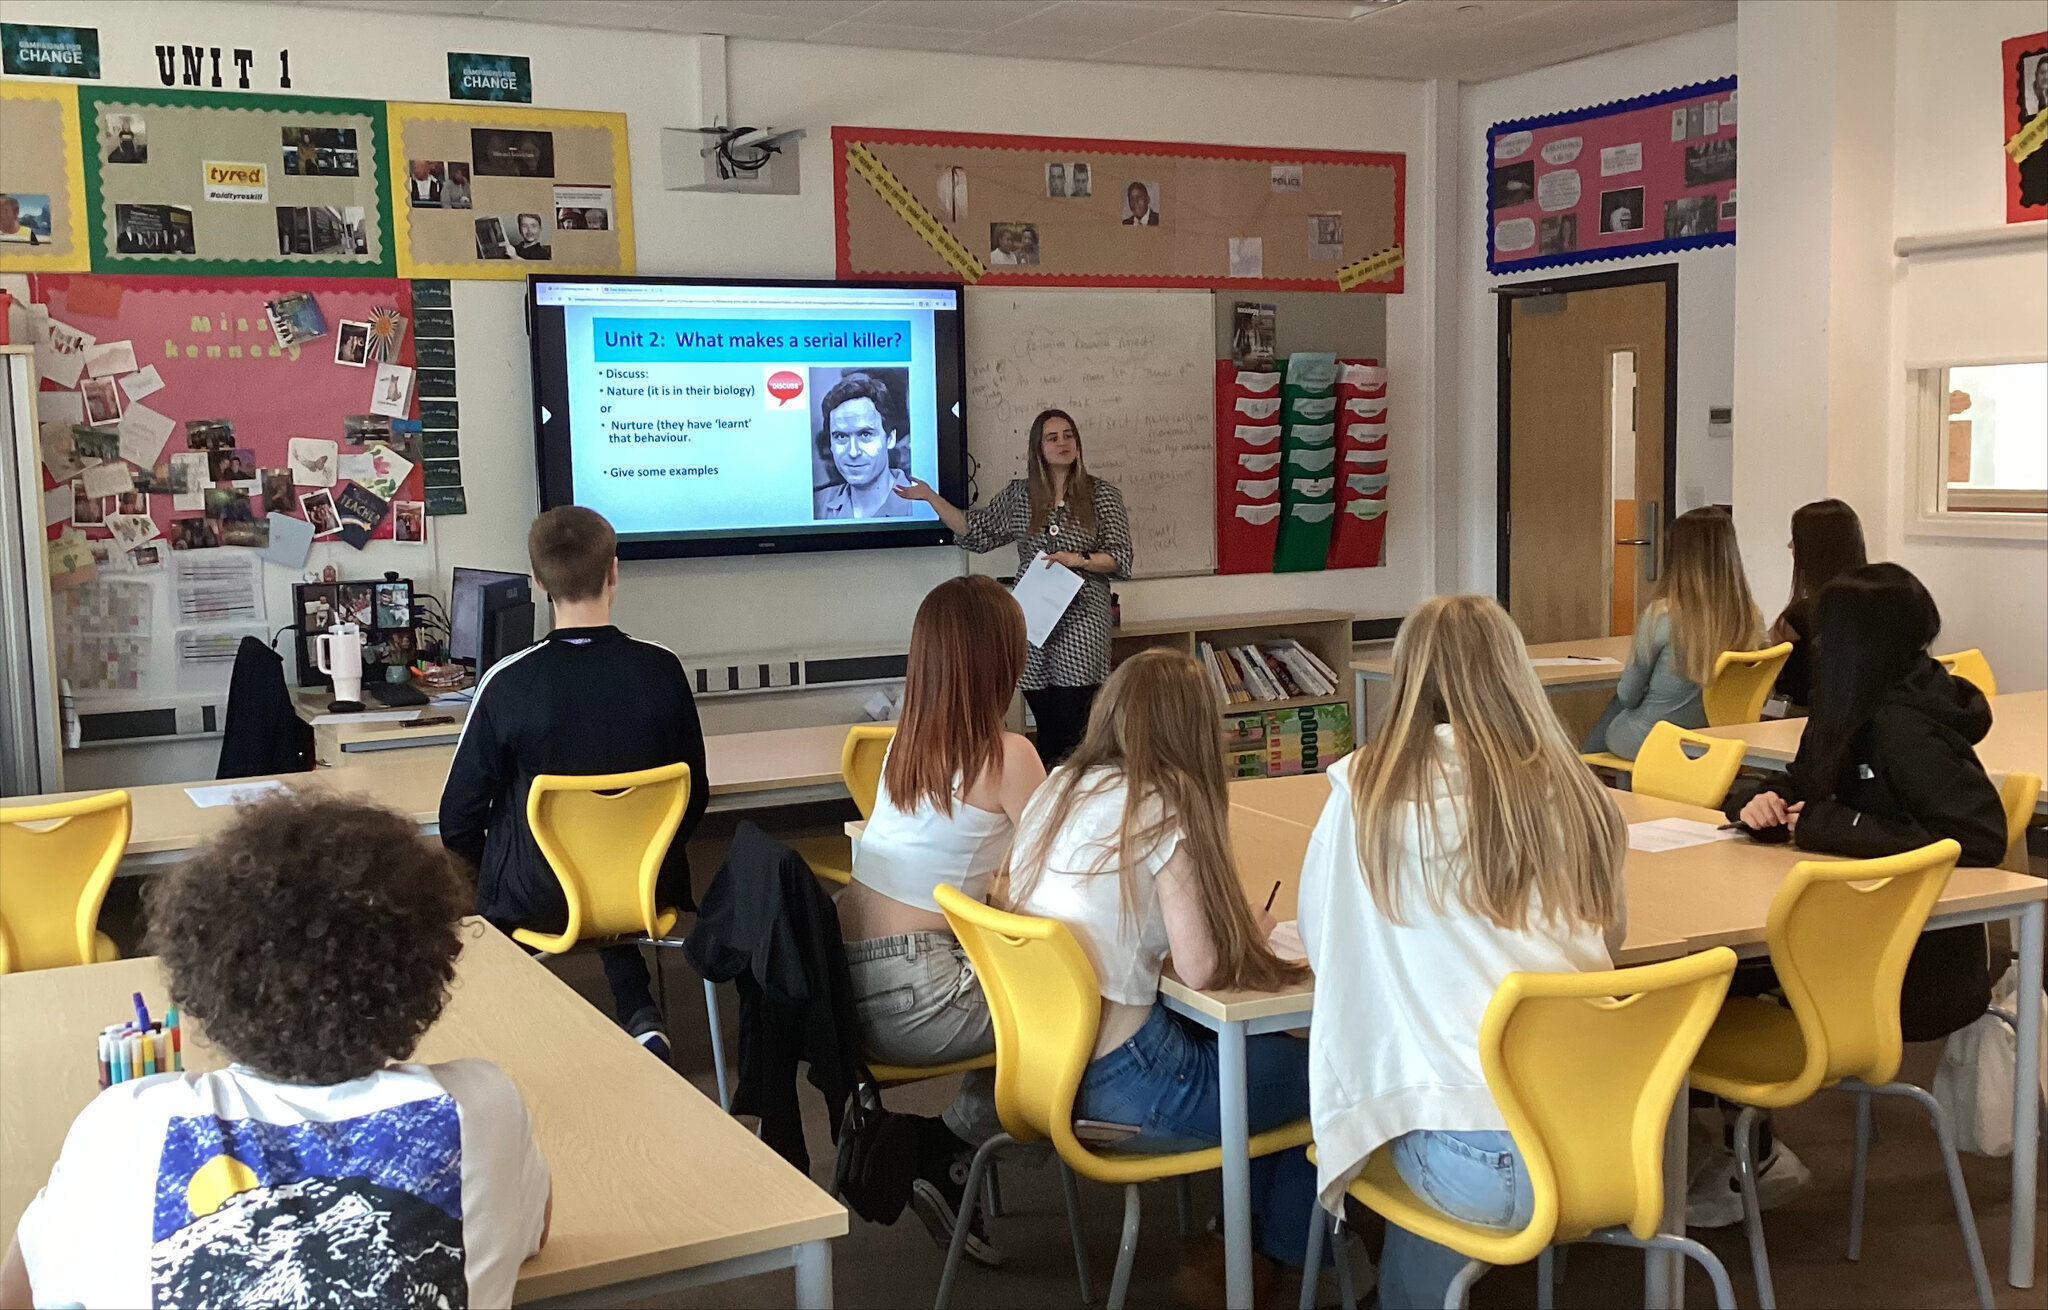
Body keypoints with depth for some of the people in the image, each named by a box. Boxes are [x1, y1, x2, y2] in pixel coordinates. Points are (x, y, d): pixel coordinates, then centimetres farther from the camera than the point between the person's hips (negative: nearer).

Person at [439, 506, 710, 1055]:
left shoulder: (508, 683, -19)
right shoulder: (662, 669, -12)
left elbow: (459, 819, -11)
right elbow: (695, 795, 0)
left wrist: (495, 880, 11)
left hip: (537, 902, -2)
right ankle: (639, 1014, 15)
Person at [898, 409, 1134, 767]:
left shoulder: (1102, 494, 4)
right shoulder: (1018, 494, 12)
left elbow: (1119, 559, 1)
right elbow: (975, 531, 18)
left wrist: (1079, 559, -15)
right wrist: (930, 497, 14)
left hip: (1080, 620, -3)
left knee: (1073, 723, -11)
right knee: (1046, 724, 1)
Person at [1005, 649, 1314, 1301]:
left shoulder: (1055, 789, 7)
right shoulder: (1164, 809, -14)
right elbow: (1203, 969, -17)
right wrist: (1253, 931, 4)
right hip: (1118, 1083, -8)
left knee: (1265, 1046, 24)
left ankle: (1244, 1236, 30)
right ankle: (1278, 1254, 30)